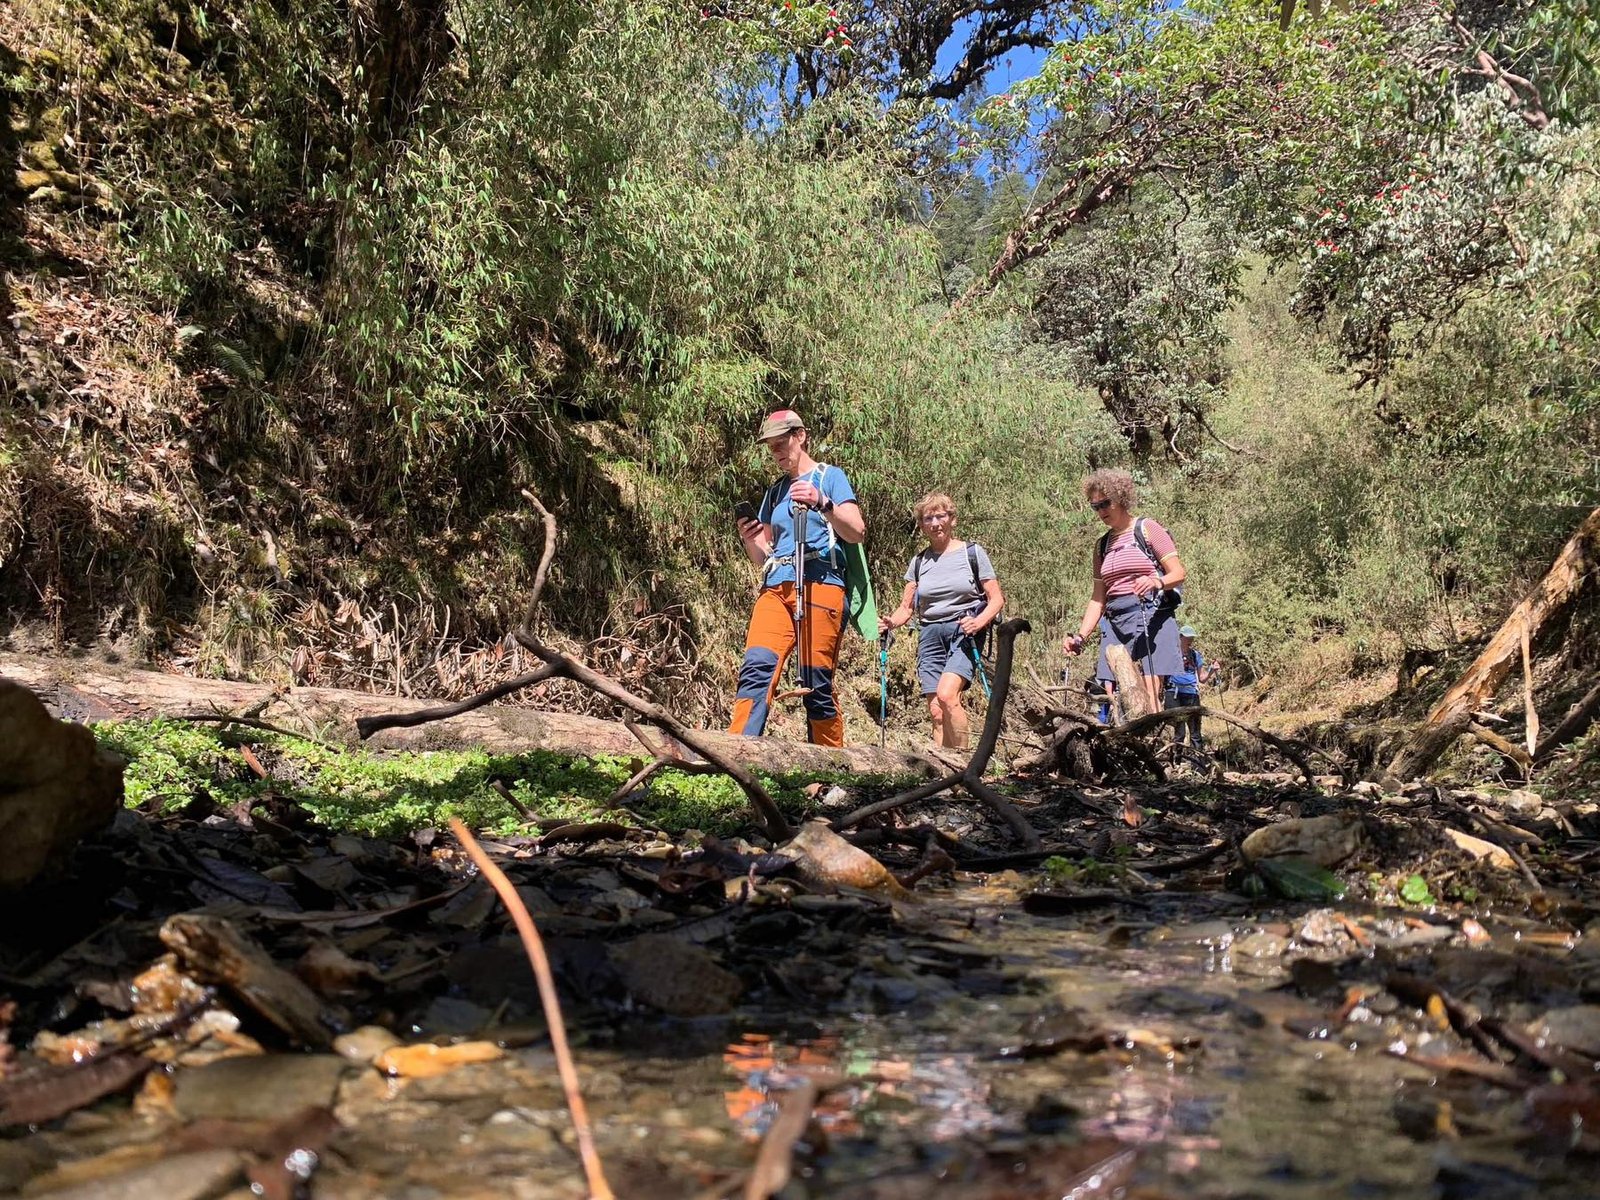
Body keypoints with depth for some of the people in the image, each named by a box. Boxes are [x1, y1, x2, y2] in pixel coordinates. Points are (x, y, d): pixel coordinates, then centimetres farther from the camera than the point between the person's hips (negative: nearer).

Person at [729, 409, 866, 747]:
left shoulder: (830, 476, 10)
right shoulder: (775, 492, 24)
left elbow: (858, 533, -3)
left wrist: (822, 504, -19)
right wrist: (749, 540, 0)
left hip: (819, 584, -5)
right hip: (775, 588, 5)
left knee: (816, 683, -8)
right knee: (756, 667, -16)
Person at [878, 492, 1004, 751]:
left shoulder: (972, 553, 4)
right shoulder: (919, 562, 14)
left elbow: (996, 599, 2)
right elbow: (906, 608, 14)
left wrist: (979, 622, -18)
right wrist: (889, 622, -8)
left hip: (964, 632, -4)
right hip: (930, 635, 4)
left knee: (946, 694, -26)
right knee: (936, 712, -4)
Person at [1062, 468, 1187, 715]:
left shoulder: (1147, 529, 3)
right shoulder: (1102, 545, 19)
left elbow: (1179, 573, -4)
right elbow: (1098, 598, 18)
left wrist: (1156, 581, -26)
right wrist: (1080, 636, 6)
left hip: (1152, 618, -5)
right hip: (1116, 623, 6)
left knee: (1149, 699, -17)